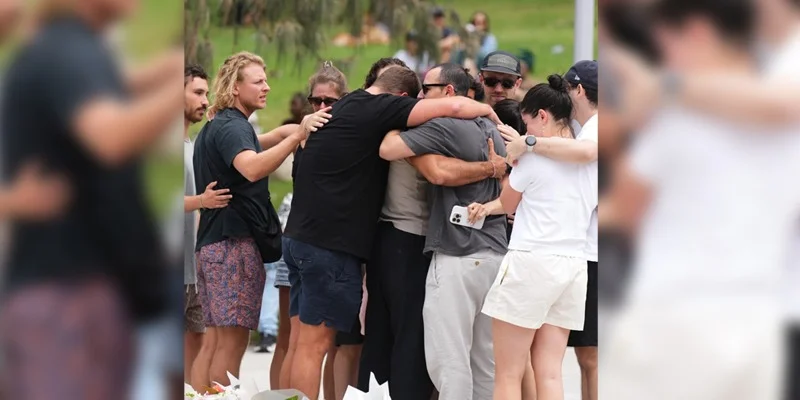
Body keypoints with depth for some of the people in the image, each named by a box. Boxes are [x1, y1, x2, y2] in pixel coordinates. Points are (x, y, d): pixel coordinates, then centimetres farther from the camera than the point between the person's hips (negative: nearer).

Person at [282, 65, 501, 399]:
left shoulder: (345, 106, 16)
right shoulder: (379, 109, -10)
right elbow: (454, 107, -16)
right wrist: (487, 110, 2)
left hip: (300, 237, 9)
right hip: (330, 244, -9)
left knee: (306, 341, 12)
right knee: (315, 343, -5)